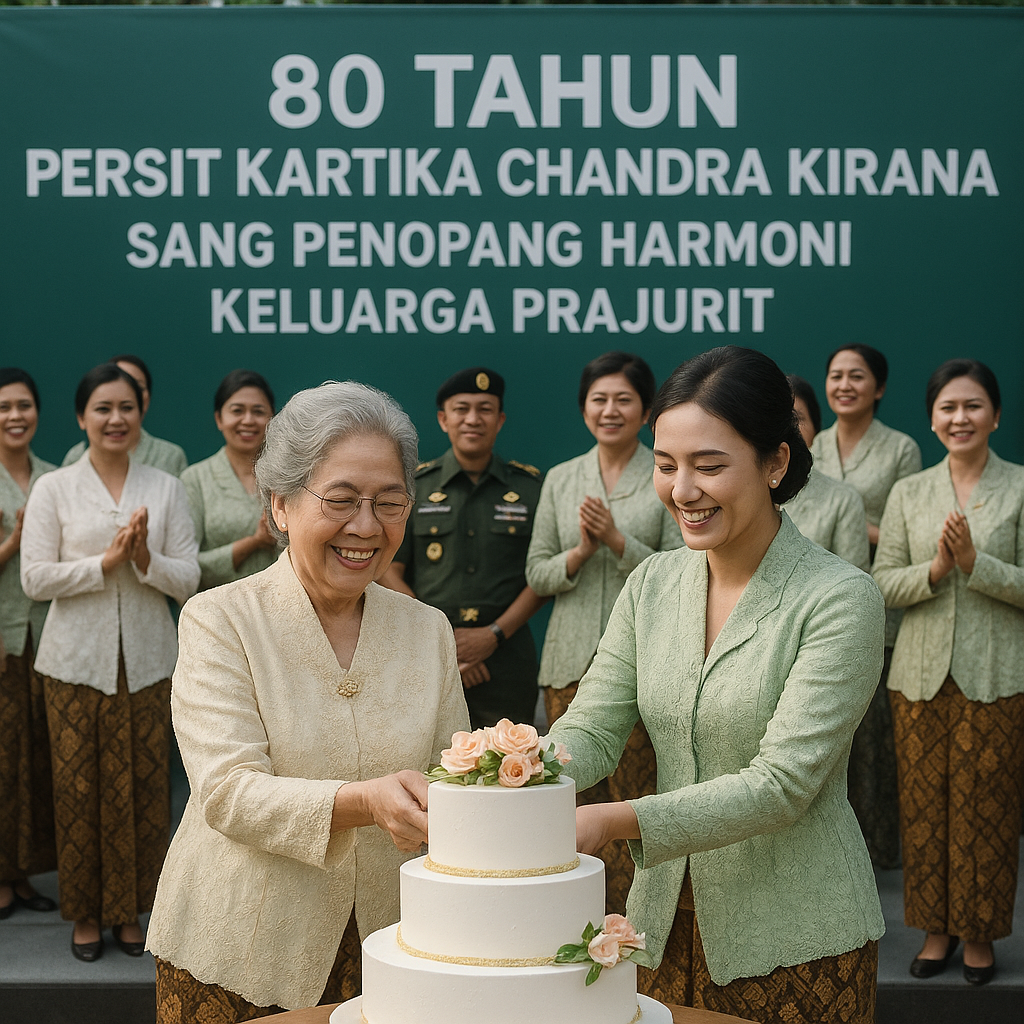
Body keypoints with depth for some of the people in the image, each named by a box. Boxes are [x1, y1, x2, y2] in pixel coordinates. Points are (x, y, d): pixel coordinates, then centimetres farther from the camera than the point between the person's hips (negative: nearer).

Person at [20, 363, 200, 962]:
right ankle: (85, 912, 18)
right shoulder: (53, 489, 2)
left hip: (147, 660, 1)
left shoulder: (167, 489, 7)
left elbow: (189, 580, 3)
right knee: (79, 788, 2)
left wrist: (146, 559, -16)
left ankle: (129, 910, 19)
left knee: (142, 787, 3)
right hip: (78, 660, -1)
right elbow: (35, 579, -4)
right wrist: (105, 562, -14)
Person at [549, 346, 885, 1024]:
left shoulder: (841, 599, -16)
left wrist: (617, 820, -30)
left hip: (797, 938, -5)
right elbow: (592, 731, -1)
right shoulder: (652, 584, 3)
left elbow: (783, 784, -21)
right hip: (666, 922, 5)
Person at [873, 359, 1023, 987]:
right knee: (925, 805, 7)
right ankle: (938, 927, 23)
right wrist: (934, 570, -13)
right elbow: (882, 585, 4)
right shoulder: (909, 493, 8)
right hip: (922, 675, 3)